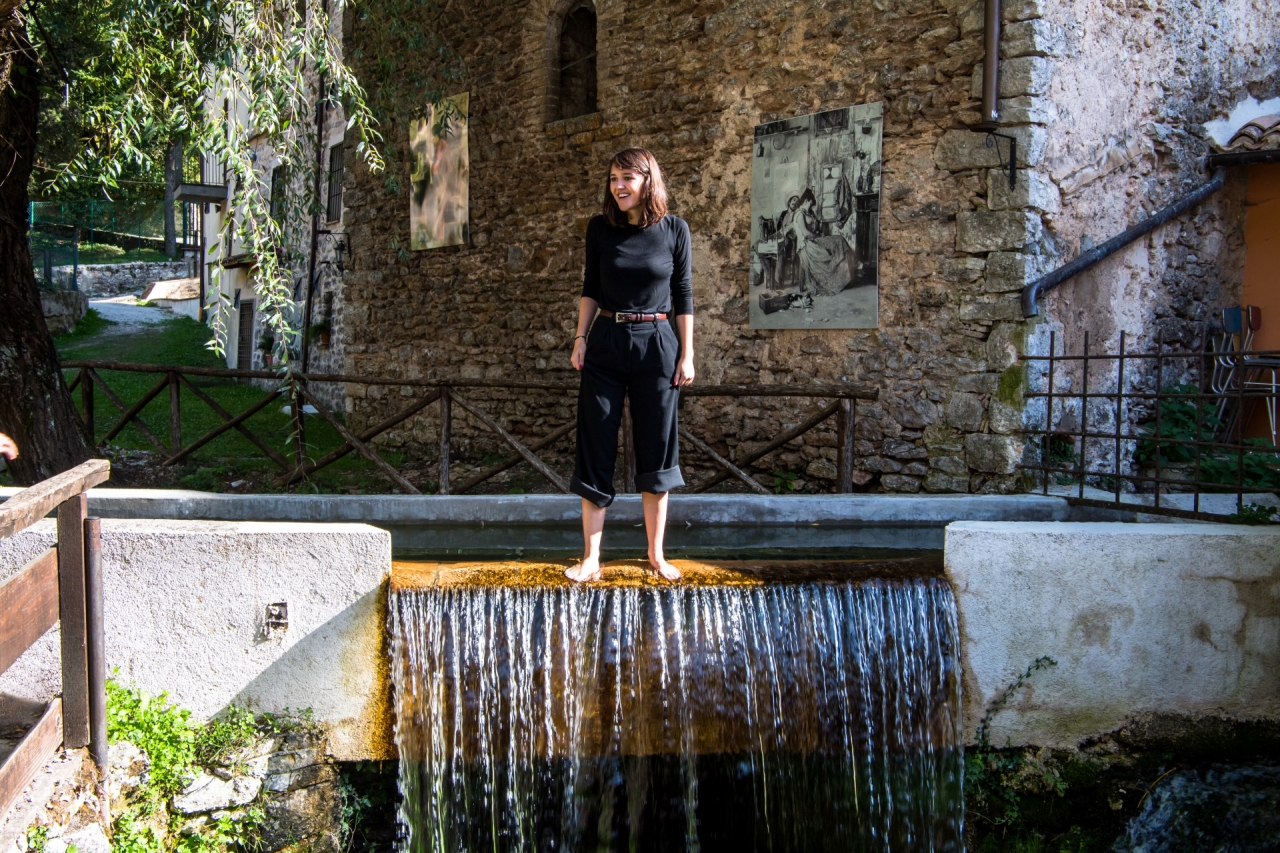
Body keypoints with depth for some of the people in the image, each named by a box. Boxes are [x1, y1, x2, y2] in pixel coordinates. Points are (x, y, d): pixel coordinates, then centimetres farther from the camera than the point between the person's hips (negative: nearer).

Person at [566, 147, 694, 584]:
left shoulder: (673, 229, -2)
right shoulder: (600, 228, 1)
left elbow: (684, 295, 2)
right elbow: (590, 287, 9)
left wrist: (687, 353, 0)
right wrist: (581, 338, 2)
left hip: (656, 344, -1)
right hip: (606, 345, 1)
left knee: (656, 450, 5)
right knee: (595, 450, 1)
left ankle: (657, 555, 17)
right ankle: (591, 559, 6)